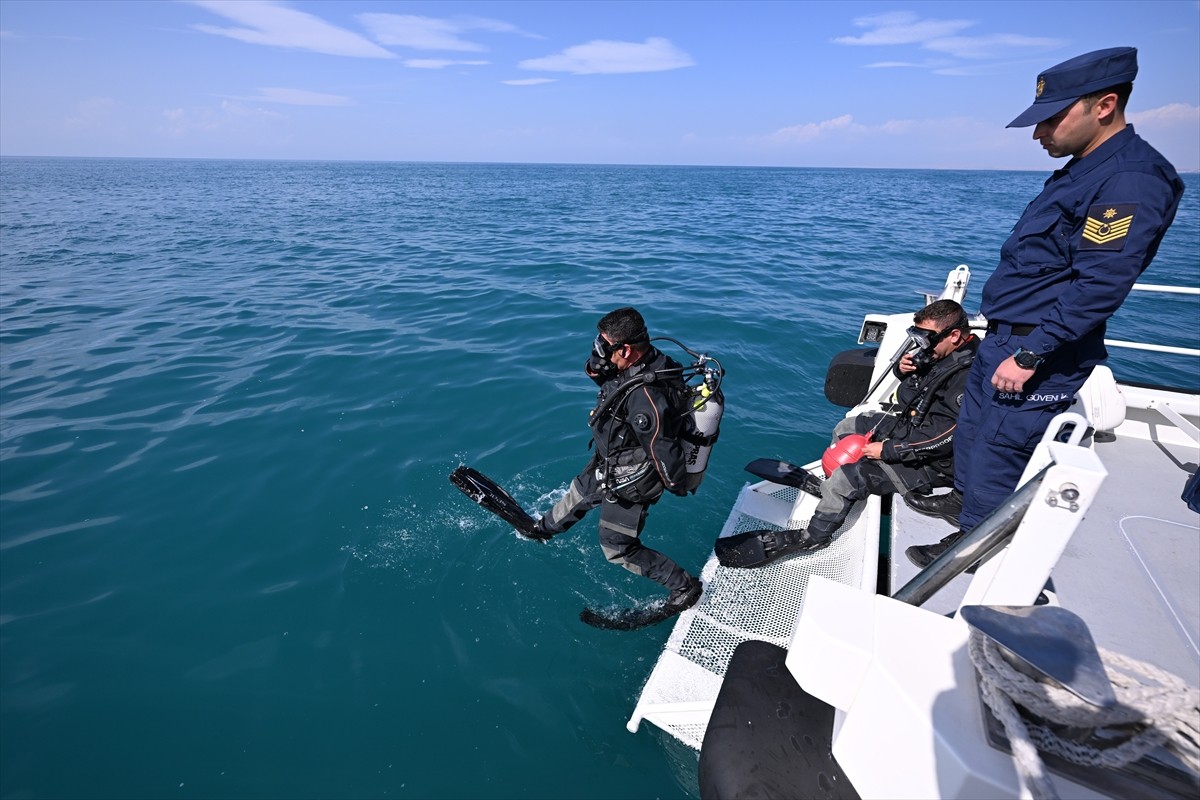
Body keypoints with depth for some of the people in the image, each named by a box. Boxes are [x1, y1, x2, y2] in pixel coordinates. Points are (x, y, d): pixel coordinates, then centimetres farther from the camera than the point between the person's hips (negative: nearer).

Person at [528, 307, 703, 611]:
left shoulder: (646, 398, -42)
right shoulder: (644, 360, -14)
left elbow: (666, 453, -31)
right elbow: (598, 372, 2)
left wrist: (678, 486, -12)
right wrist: (597, 366, -22)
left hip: (628, 483, -9)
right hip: (608, 463, 9)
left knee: (617, 548, 11)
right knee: (577, 494, 31)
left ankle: (685, 587, 27)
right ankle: (543, 529, 62)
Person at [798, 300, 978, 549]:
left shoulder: (970, 375, -29)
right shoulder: (943, 354, 0)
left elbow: (945, 438, -31)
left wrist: (887, 450, -24)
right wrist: (903, 368, -4)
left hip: (931, 463, -11)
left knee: (845, 478, -20)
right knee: (846, 428, 19)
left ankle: (813, 538, 0)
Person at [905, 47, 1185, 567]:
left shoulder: (1131, 182, -19)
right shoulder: (1084, 169, 12)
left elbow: (1097, 288, -25)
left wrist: (1029, 355, -25)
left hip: (1042, 350, -10)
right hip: (1006, 337, 10)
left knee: (997, 447, 1)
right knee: (973, 426, 20)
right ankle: (965, 498, 39)